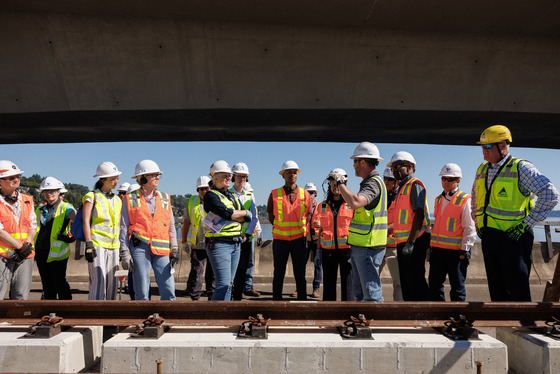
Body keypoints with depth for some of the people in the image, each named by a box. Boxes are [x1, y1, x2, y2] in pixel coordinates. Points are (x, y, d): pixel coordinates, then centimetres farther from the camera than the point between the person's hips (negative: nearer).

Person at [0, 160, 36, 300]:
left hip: (25, 256, 4)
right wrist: (21, 246, -12)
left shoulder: (27, 200, 13)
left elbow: (33, 226, 10)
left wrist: (28, 245, -6)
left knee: (21, 297, 6)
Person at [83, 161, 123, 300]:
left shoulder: (117, 200, 18)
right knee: (99, 282, -11)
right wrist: (88, 244, -13)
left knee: (112, 283, 5)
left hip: (114, 246, 5)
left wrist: (122, 246, 17)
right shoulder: (92, 196, 2)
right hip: (97, 244, -5)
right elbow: (86, 221, -5)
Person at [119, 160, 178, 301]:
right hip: (139, 247, -2)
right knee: (142, 292, 1)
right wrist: (124, 252, -1)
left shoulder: (165, 198, 14)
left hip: (161, 249, 2)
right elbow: (124, 227, 6)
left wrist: (174, 248, 7)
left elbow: (171, 225, 16)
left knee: (169, 291, -3)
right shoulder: (131, 199, 6)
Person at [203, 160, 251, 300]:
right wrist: (244, 213, -2)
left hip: (235, 244, 7)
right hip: (219, 244, -7)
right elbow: (226, 213, -20)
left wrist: (231, 216, -9)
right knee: (223, 284, -10)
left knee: (229, 284, 10)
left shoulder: (232, 196, 19)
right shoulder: (211, 195, -5)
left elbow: (247, 218, 8)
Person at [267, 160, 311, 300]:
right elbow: (270, 216, 8)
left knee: (300, 274, 6)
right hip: (280, 239, -1)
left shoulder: (304, 194, 5)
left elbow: (308, 215, 11)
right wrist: (281, 228, 2)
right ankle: (276, 299, 16)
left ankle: (302, 299, 14)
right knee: (278, 274, 7)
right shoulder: (274, 194, 1)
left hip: (299, 239, 1)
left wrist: (302, 229, 2)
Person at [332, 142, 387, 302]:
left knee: (371, 292, -6)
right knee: (359, 291, 16)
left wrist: (340, 182, -21)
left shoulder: (373, 183, -16)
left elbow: (355, 202, -35)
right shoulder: (369, 182, 17)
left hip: (368, 248, -10)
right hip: (360, 247, 10)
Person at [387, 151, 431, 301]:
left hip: (414, 242, -10)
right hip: (403, 243, 10)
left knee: (416, 281, -9)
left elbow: (419, 215, -18)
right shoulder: (402, 187, 21)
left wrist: (410, 242, -26)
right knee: (406, 283, 13)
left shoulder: (414, 185, -8)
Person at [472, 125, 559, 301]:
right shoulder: (482, 169, 12)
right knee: (496, 289, 12)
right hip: (488, 236, 6)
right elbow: (475, 197, 28)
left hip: (512, 236, -6)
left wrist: (526, 224, -17)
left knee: (517, 290, -3)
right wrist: (477, 222, 18)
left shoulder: (521, 168, -8)